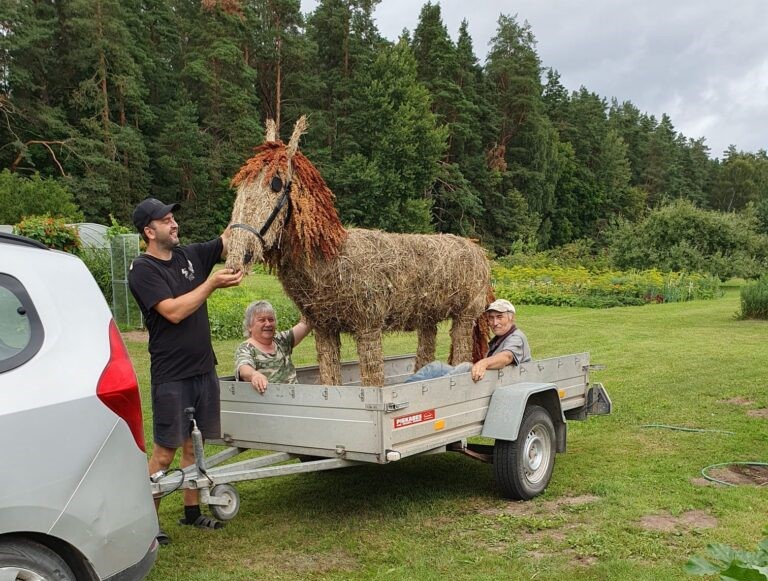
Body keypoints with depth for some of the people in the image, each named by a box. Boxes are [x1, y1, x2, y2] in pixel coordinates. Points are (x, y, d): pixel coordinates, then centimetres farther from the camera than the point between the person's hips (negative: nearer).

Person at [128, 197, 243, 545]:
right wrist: (212, 284, -19)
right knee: (165, 452, 0)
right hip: (171, 375, -6)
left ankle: (191, 511, 25)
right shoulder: (143, 270, -11)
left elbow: (230, 239, 9)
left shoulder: (190, 255, 8)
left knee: (194, 445, 14)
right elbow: (174, 311, -22)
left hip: (204, 369, 7)